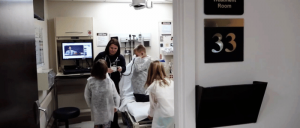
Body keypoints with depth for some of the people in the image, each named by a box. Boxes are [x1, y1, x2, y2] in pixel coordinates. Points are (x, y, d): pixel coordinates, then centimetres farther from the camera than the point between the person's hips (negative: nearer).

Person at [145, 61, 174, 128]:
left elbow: (153, 104, 9)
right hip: (175, 113, 4)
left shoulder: (152, 86, 0)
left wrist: (150, 115, 28)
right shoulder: (171, 82, 8)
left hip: (164, 115, -4)